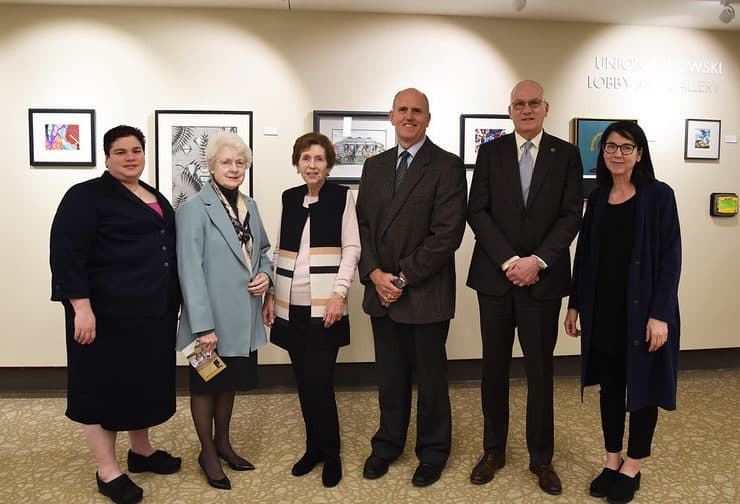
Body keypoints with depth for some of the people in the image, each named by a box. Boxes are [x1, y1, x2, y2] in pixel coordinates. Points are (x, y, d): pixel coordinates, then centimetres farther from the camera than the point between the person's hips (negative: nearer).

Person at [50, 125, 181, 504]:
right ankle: (107, 470, 18)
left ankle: (141, 450, 34)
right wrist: (81, 307, -21)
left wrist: (173, 301, 19)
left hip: (155, 311, 7)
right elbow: (66, 254, -14)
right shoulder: (86, 196, -7)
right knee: (105, 385, 4)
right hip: (108, 312, -7)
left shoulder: (155, 198, 15)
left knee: (146, 381, 16)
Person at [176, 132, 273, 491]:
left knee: (230, 382, 21)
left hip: (242, 317, 7)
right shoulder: (194, 209, -15)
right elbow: (190, 270, -19)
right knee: (206, 385, 12)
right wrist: (203, 326, -22)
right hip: (212, 320, -6)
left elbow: (263, 250, 19)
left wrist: (265, 274, -3)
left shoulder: (250, 206, 8)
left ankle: (222, 442, 40)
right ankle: (208, 453, 30)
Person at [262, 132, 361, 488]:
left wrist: (339, 293, -13)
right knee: (303, 382, 10)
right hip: (291, 307, 4)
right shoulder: (289, 198, 11)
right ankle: (314, 447, 28)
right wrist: (270, 294, 9)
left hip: (324, 306, -4)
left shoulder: (342, 197, 0)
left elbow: (351, 248, -4)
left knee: (318, 383, -5)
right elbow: (278, 250, 14)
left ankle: (330, 453, 16)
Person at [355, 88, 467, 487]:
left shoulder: (447, 166, -6)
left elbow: (447, 233, -14)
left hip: (425, 293, -4)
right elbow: (363, 225, 9)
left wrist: (403, 278, -14)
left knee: (431, 378, 10)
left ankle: (432, 453, 30)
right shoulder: (374, 166, 11)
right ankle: (388, 444, 35)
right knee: (390, 376, 16)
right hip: (381, 291, 5)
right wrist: (375, 274, -6)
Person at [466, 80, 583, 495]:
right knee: (494, 368, 10)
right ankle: (494, 451, 26)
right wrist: (508, 261, -12)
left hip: (543, 278, 0)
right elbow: (478, 211, -2)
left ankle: (542, 458, 25)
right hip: (495, 275, 1)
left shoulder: (566, 154, 4)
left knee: (541, 370, 9)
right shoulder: (491, 151, 5)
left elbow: (572, 215, -2)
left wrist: (538, 260, -14)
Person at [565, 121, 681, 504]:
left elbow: (670, 258, -11)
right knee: (610, 385, 13)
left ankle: (633, 466, 25)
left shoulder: (658, 195, -7)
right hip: (602, 310, 4)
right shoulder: (597, 197, 6)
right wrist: (575, 304, 7)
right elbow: (584, 254, 9)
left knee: (643, 386, 9)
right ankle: (612, 460, 29)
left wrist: (660, 314, -16)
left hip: (643, 310, -4)